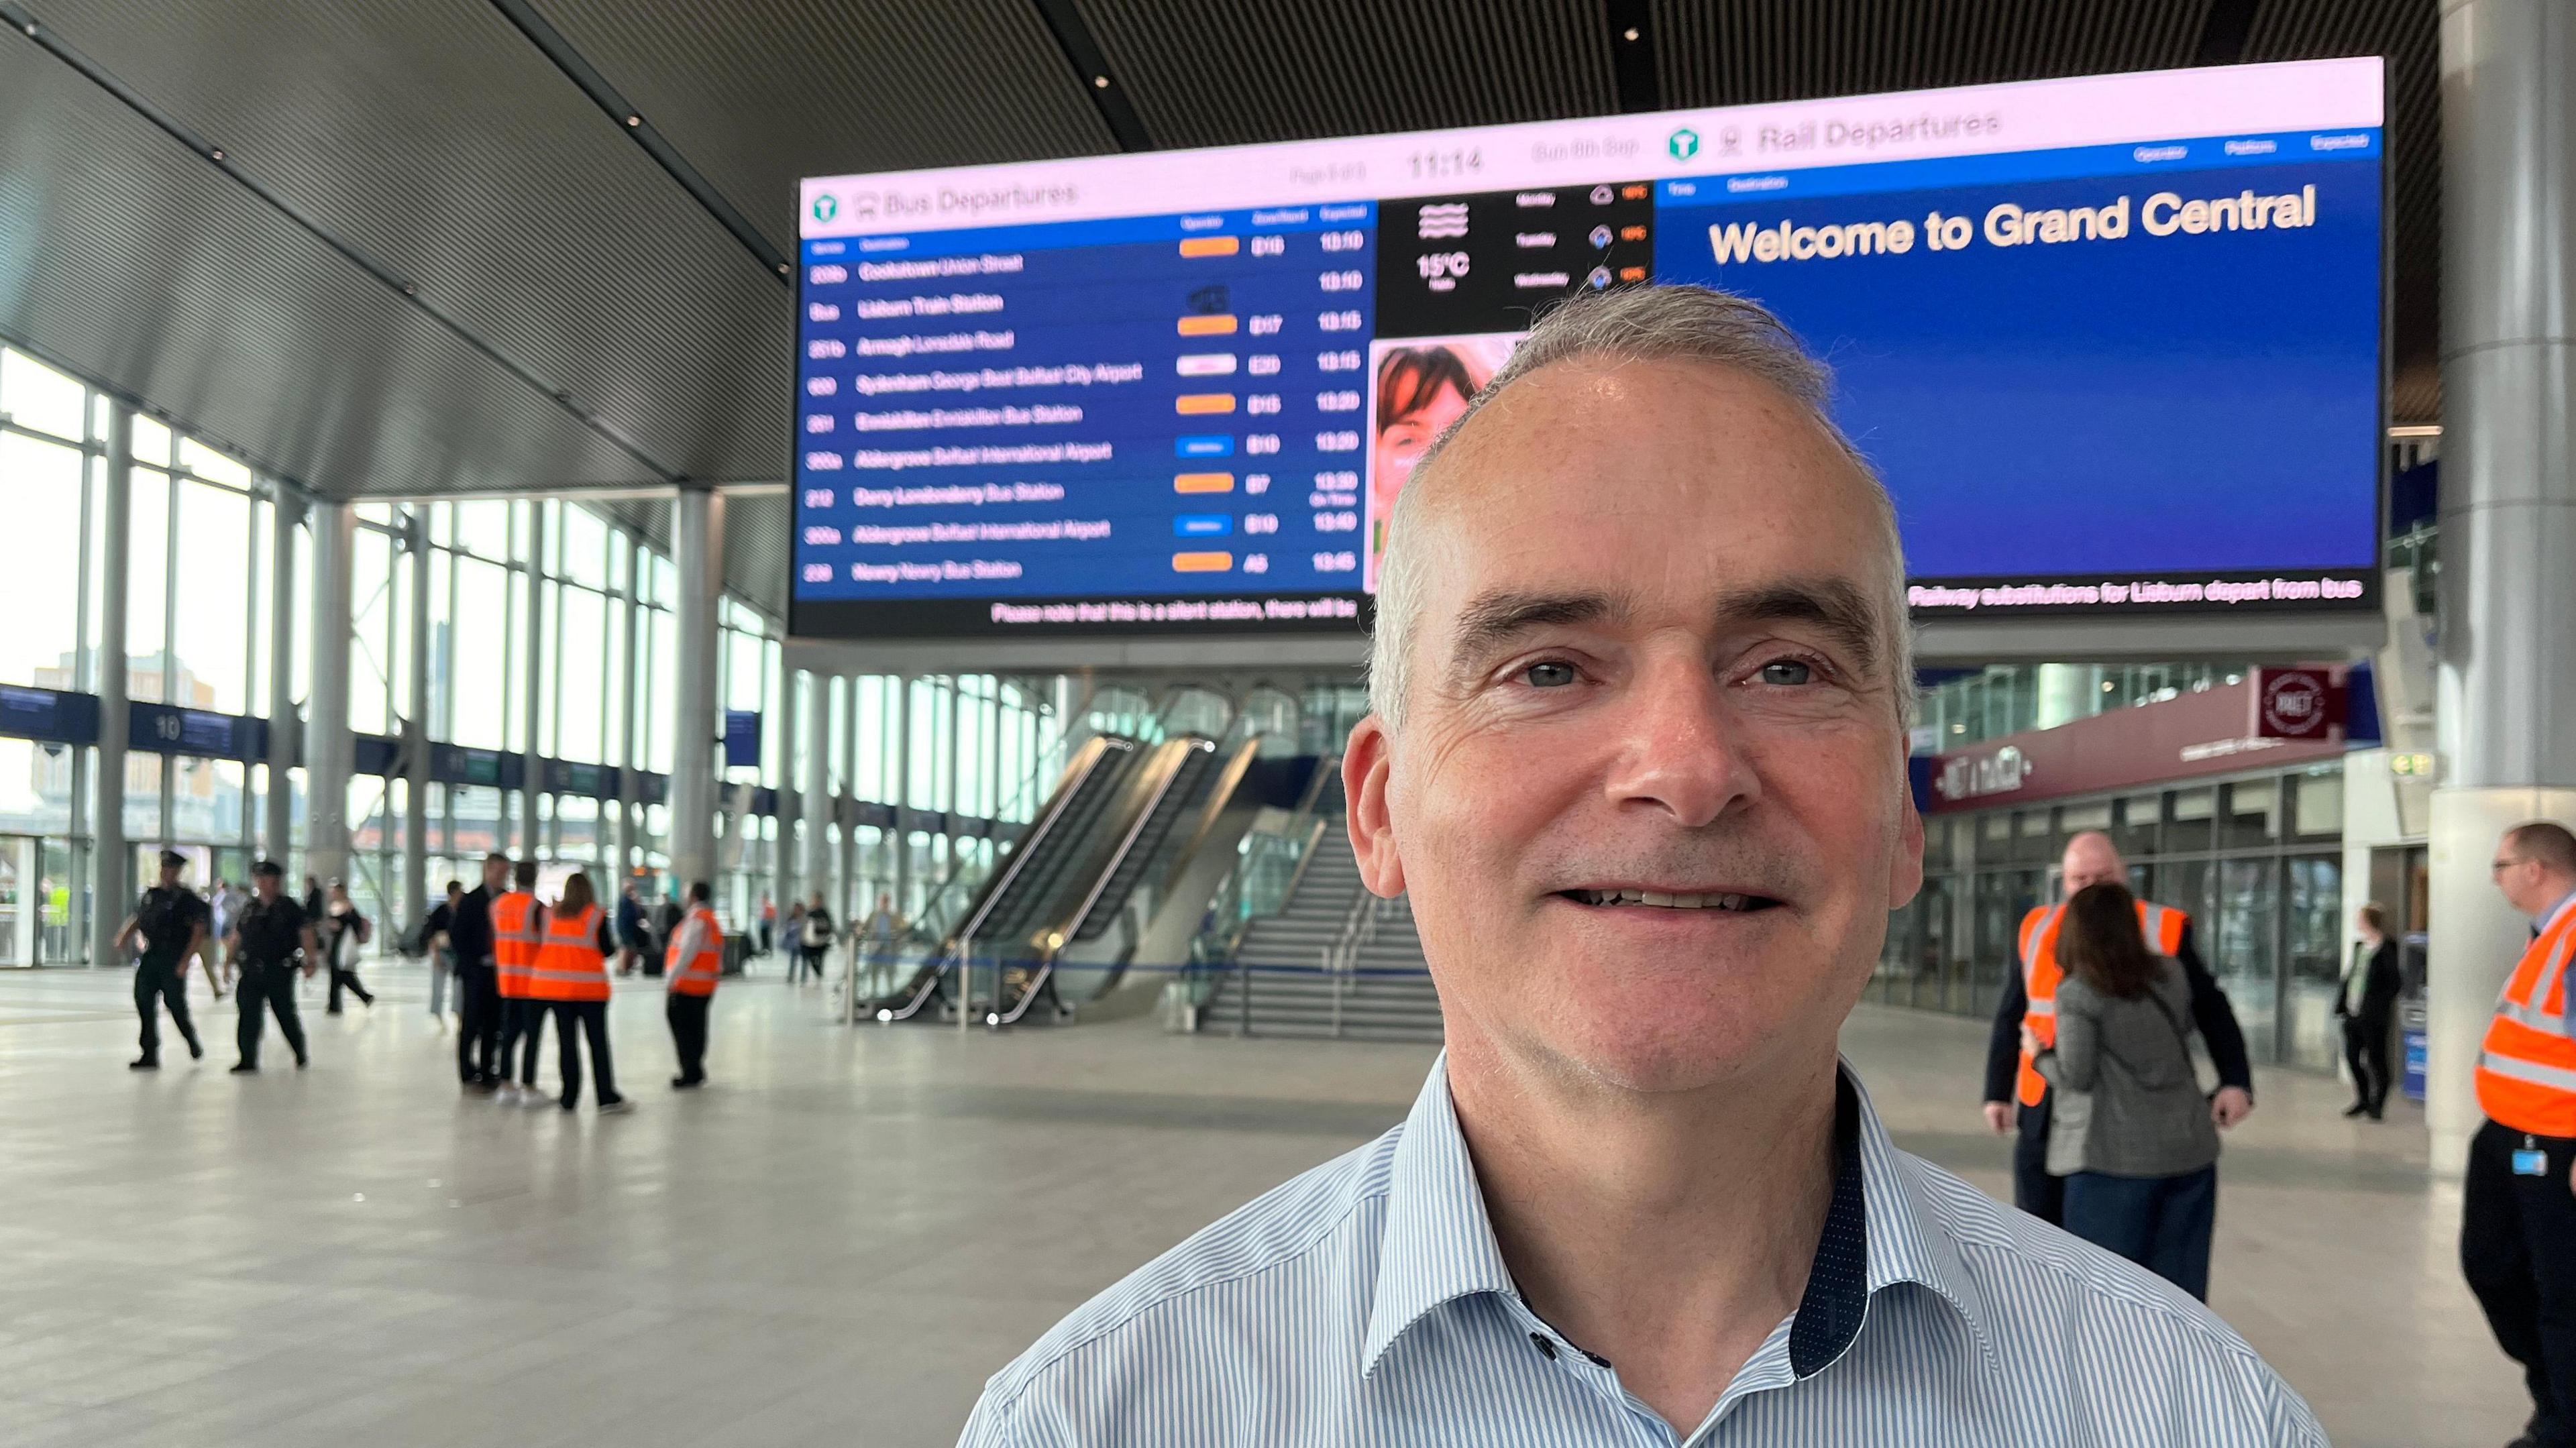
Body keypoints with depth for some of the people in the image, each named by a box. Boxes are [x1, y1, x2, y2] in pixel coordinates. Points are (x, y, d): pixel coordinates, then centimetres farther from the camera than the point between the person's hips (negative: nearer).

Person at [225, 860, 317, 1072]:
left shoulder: (289, 908, -2)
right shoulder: (248, 908, 8)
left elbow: (306, 935, -3)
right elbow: (235, 938, 16)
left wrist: (310, 962, -10)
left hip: (280, 972, -3)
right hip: (252, 972, 3)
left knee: (286, 1014, 6)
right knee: (249, 1015, -4)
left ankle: (301, 1056, 23)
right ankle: (248, 1060, 1)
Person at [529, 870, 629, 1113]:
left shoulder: (550, 914, 5)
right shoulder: (597, 914, -5)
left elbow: (542, 944, 6)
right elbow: (606, 949, -6)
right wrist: (616, 945, 14)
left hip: (553, 986, 3)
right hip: (589, 988, -3)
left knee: (566, 1041, 8)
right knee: (598, 1041, 0)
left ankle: (569, 1098, 8)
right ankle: (607, 1098, -4)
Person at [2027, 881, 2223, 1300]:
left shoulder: (2078, 993, -11)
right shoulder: (2171, 975, 5)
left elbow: (2076, 1076, -11)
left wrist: (2040, 1055, 7)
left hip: (2116, 1155, -5)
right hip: (2189, 1147, 5)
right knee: (2178, 1278, 10)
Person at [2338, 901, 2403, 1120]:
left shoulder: (2387, 950, -12)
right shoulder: (2359, 947, 12)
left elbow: (2397, 982, -15)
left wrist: (2380, 1005, -15)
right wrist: (2342, 1005, 9)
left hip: (2374, 1019, -8)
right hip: (2353, 1015, 8)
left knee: (2376, 1060, 2)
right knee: (2352, 1058, 12)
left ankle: (2377, 1105, 13)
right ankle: (2362, 1099, 26)